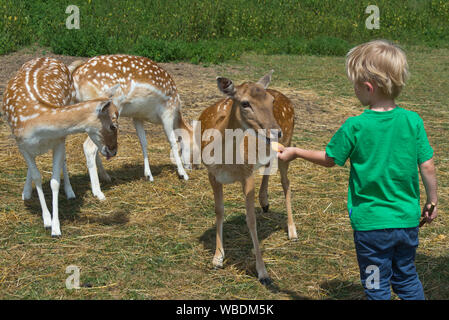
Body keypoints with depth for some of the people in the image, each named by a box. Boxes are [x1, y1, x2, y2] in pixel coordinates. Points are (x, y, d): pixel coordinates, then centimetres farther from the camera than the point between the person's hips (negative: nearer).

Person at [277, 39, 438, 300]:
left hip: (371, 223, -3)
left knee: (378, 287, 11)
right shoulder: (413, 121, -7)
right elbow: (428, 166, -3)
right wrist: (432, 202, 13)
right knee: (407, 278, 22)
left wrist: (295, 152, 15)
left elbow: (329, 159, -1)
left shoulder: (354, 127, -15)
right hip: (408, 219, 4)